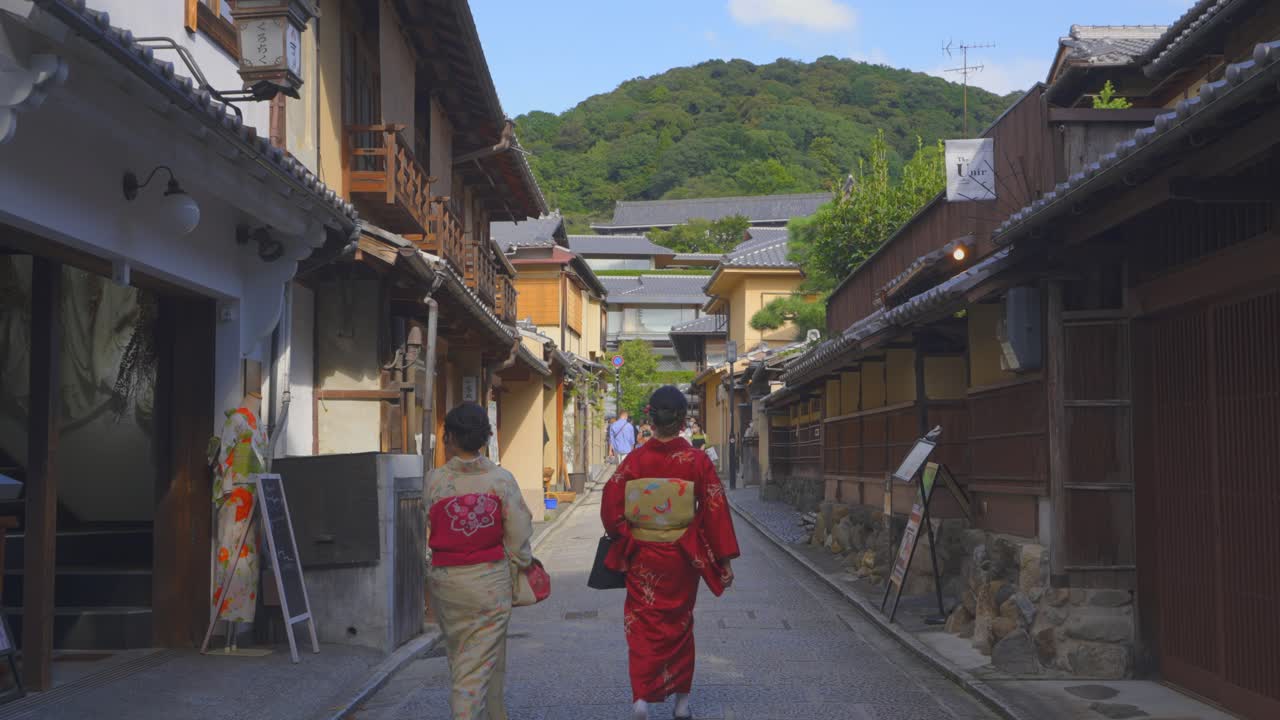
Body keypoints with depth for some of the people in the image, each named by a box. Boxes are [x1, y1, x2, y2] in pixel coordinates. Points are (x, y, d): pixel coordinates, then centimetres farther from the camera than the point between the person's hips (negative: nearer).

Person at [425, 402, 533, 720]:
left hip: (445, 580, 2)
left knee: (461, 660, 20)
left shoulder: (434, 480, -9)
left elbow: (427, 533, -2)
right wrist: (516, 576, 8)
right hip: (490, 581, -2)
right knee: (481, 665, 4)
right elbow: (518, 538, -5)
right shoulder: (502, 479, -9)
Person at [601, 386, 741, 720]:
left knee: (643, 625, 8)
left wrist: (624, 539, 13)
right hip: (682, 556, 0)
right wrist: (725, 560, -2)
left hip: (642, 557, 0)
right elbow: (716, 511, -9)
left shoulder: (634, 460, -8)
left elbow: (611, 509, -5)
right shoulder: (698, 461, -10)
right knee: (679, 624, 17)